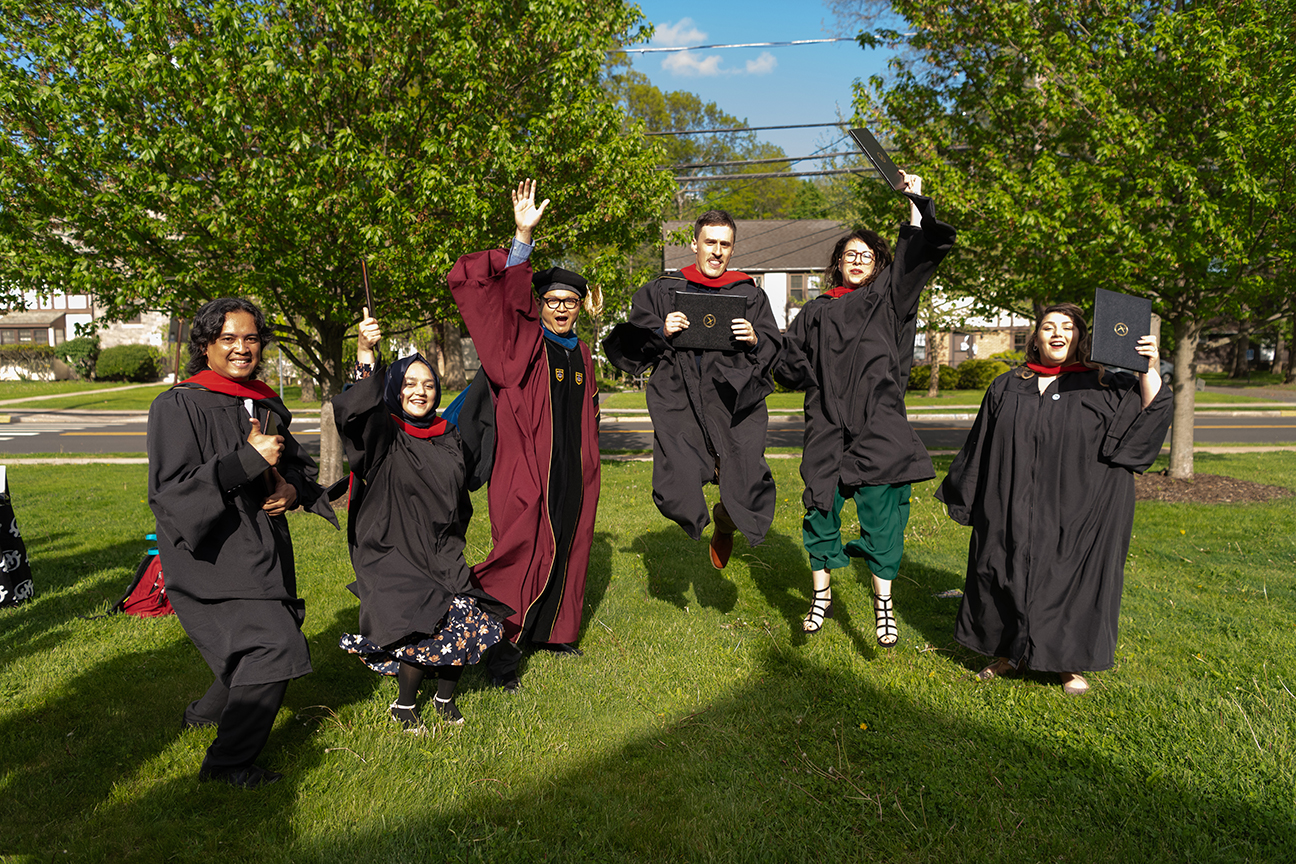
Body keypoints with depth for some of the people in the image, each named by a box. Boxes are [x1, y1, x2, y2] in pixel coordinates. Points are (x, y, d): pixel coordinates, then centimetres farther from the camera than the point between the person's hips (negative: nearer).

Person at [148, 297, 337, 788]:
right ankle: (228, 762, 3)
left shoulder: (266, 405, 9)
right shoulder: (178, 407, -10)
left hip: (262, 553, 8)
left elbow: (299, 464, 19)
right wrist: (248, 461, -24)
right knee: (275, 648, -16)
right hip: (209, 559, -8)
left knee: (263, 650, 18)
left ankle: (207, 712, 47)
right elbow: (170, 490, -18)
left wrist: (294, 489, -4)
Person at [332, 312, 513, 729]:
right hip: (392, 554, -4)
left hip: (440, 554, 5)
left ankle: (445, 698, 15)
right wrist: (365, 354, -38)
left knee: (471, 619, -11)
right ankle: (404, 705, 8)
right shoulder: (383, 434, -3)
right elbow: (352, 411, -26)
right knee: (428, 626, -19)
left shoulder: (447, 437, 11)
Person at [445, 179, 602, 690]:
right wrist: (523, 240, -26)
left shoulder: (581, 353, 11)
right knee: (522, 557, -4)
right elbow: (475, 286, -18)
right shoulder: (522, 341, -7)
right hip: (527, 470, -6)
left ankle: (551, 631, 34)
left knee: (563, 552, 15)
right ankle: (502, 653, 9)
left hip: (572, 475, 6)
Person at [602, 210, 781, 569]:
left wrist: (755, 339, -10)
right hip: (678, 400, -1)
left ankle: (725, 522, 29)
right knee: (676, 496, -15)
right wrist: (661, 332, -11)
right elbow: (630, 343, 8)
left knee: (747, 494, -9)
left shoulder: (750, 294, 13)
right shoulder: (662, 290, 11)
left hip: (732, 401, 1)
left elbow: (775, 349, 11)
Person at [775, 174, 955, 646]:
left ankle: (883, 603, 5)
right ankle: (821, 594, 17)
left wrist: (914, 200, 7)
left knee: (880, 514, -5)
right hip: (827, 428, 1)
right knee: (822, 508, 2)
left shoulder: (889, 300, 12)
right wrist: (822, 378, 4)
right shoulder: (815, 313, 15)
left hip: (878, 429, -1)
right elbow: (787, 362, 16)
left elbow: (921, 251, 5)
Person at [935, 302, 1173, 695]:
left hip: (1075, 513, -2)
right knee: (1009, 577, 8)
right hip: (1014, 512, 2)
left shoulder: (1102, 386, 4)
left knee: (1069, 581, 4)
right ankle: (1010, 654, 26)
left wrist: (1148, 370, -18)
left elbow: (1152, 414, -4)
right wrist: (967, 498, 13)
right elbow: (982, 449, 12)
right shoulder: (1007, 388, 9)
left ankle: (1070, 664, 21)